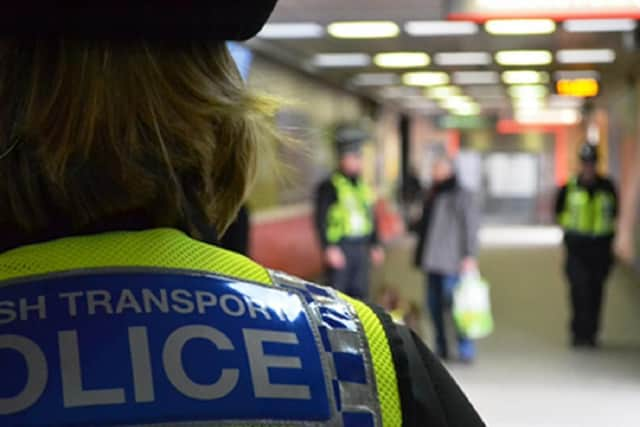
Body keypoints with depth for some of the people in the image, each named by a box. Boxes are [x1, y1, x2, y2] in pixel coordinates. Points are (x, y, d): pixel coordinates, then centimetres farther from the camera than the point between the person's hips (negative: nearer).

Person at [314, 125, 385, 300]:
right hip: (340, 250, -7)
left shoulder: (363, 187, 14)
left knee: (360, 293, 11)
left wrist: (375, 245, 18)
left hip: (361, 248, 7)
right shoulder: (329, 187, -7)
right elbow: (321, 220, -12)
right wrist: (329, 248, -19)